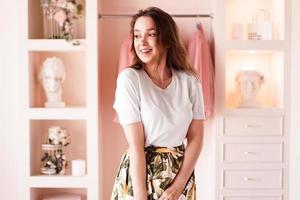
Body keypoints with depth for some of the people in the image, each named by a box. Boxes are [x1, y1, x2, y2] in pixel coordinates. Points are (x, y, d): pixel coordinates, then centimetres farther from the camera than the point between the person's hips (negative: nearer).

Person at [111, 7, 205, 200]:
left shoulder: (189, 80, -4)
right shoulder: (129, 78, -14)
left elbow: (196, 137, -2)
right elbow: (136, 145, -17)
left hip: (181, 172, 3)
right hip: (140, 173, -3)